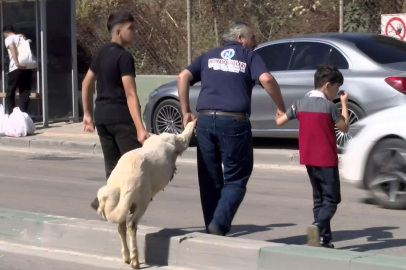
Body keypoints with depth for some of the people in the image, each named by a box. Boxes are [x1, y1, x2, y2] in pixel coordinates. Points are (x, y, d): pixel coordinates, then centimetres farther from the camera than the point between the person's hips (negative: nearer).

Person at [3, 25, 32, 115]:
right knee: (25, 93, 6)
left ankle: (10, 114, 2)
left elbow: (12, 48, -15)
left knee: (10, 92, 6)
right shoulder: (22, 38, 26)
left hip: (16, 69, -5)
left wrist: (17, 63, -24)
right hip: (27, 68, 5)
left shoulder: (9, 38, 4)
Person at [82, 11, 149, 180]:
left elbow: (86, 84, 20)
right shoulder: (124, 56, -13)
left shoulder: (102, 53, 13)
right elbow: (130, 94, -21)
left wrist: (87, 113, 25)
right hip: (121, 117, -9)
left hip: (101, 116, 9)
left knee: (112, 168, 12)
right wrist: (140, 128, -27)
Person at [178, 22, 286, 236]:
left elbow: (183, 77, 6)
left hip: (205, 120, 4)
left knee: (209, 179, 13)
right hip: (234, 122, -4)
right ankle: (219, 223, -14)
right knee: (235, 179, 4)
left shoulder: (209, 57, 19)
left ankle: (211, 229, 16)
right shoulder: (249, 57, 9)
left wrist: (185, 112, 8)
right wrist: (281, 108, -1)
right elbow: (266, 79, -10)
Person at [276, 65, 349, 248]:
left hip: (308, 159, 6)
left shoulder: (300, 104, 3)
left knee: (319, 199, 15)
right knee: (331, 199, -1)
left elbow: (279, 121, 5)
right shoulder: (329, 106, -11)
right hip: (326, 159, -6)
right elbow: (344, 128, 0)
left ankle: (325, 238, 12)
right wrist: (344, 104, 8)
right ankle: (317, 226, -27)